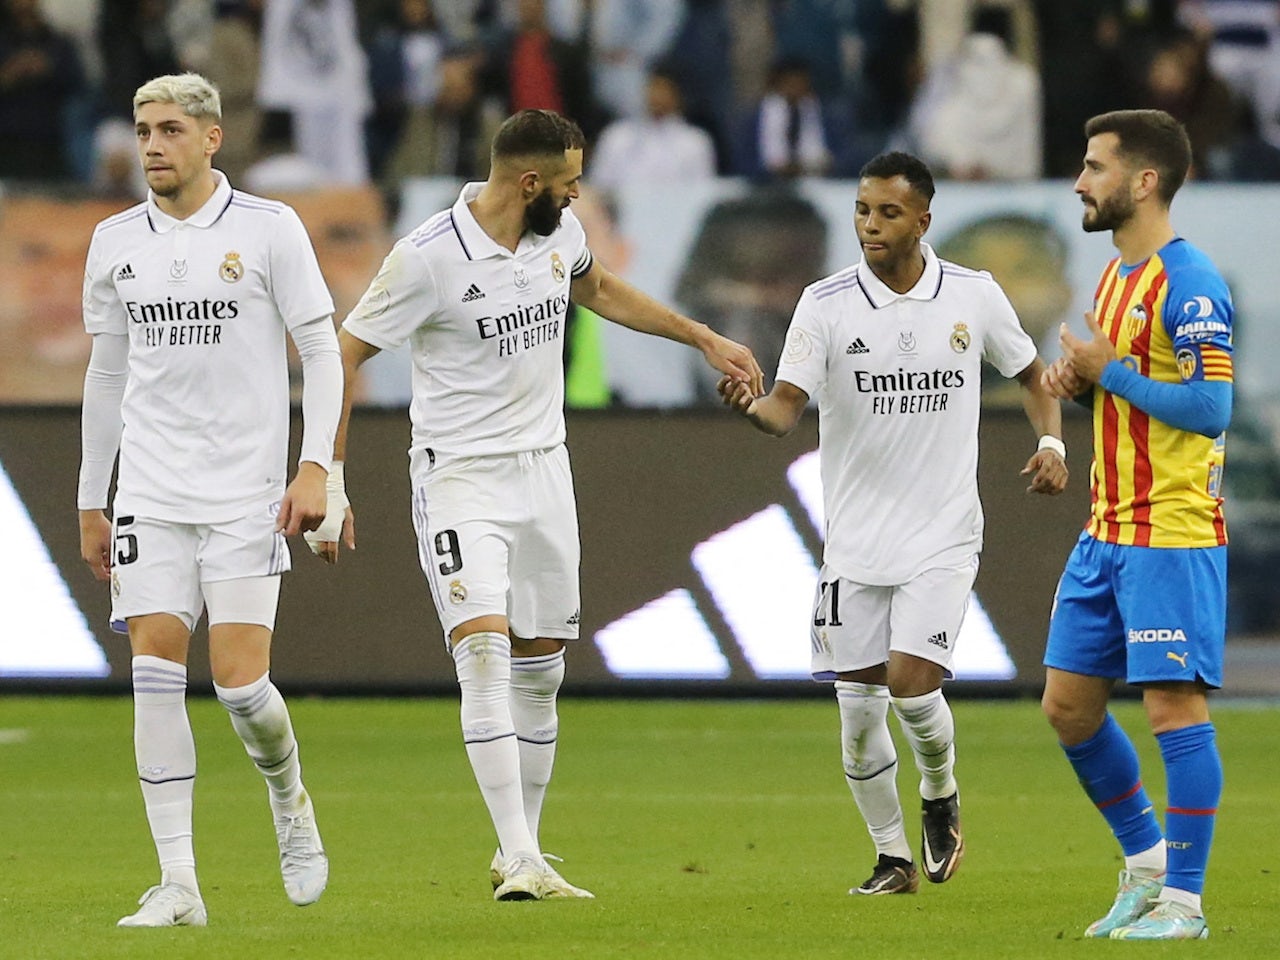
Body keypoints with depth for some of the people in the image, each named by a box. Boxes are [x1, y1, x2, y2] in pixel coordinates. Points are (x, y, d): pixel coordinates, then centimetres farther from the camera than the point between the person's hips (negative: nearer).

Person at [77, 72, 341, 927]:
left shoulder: (269, 229, -3)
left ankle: (290, 798, 24)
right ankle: (178, 883, -6)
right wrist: (89, 503, 17)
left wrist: (316, 467, -12)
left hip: (245, 494, -3)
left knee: (240, 680, -10)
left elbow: (322, 349, -1)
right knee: (156, 672, -8)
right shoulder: (116, 242, 9)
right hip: (150, 495, 3)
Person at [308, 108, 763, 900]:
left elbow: (598, 290, 25)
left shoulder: (560, 233, 1)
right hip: (460, 477, -6)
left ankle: (521, 852, 21)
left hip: (543, 470, 6)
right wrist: (328, 482, -15)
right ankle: (521, 862, -25)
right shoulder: (429, 258, -18)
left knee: (540, 669, 8)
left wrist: (704, 339, 29)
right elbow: (342, 356, -11)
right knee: (484, 650, -20)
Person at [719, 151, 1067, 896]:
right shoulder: (826, 304, -4)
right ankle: (894, 857, 20)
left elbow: (1032, 374, 16)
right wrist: (752, 408, -35)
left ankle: (942, 794, 16)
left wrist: (1052, 443, -1)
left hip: (944, 534, -1)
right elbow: (788, 407, -12)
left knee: (911, 683, -16)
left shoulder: (975, 296, -1)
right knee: (859, 709, 1)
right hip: (856, 539, 1)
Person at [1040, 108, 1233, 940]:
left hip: (1172, 535, -10)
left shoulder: (1189, 284, -14)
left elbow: (1209, 408, -21)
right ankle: (1146, 862, 24)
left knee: (1176, 707, -7)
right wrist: (1081, 384, 7)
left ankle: (1182, 901, -2)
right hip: (1108, 530, 10)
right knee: (1069, 704, 10)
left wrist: (1110, 370, -16)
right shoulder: (1116, 276, 16)